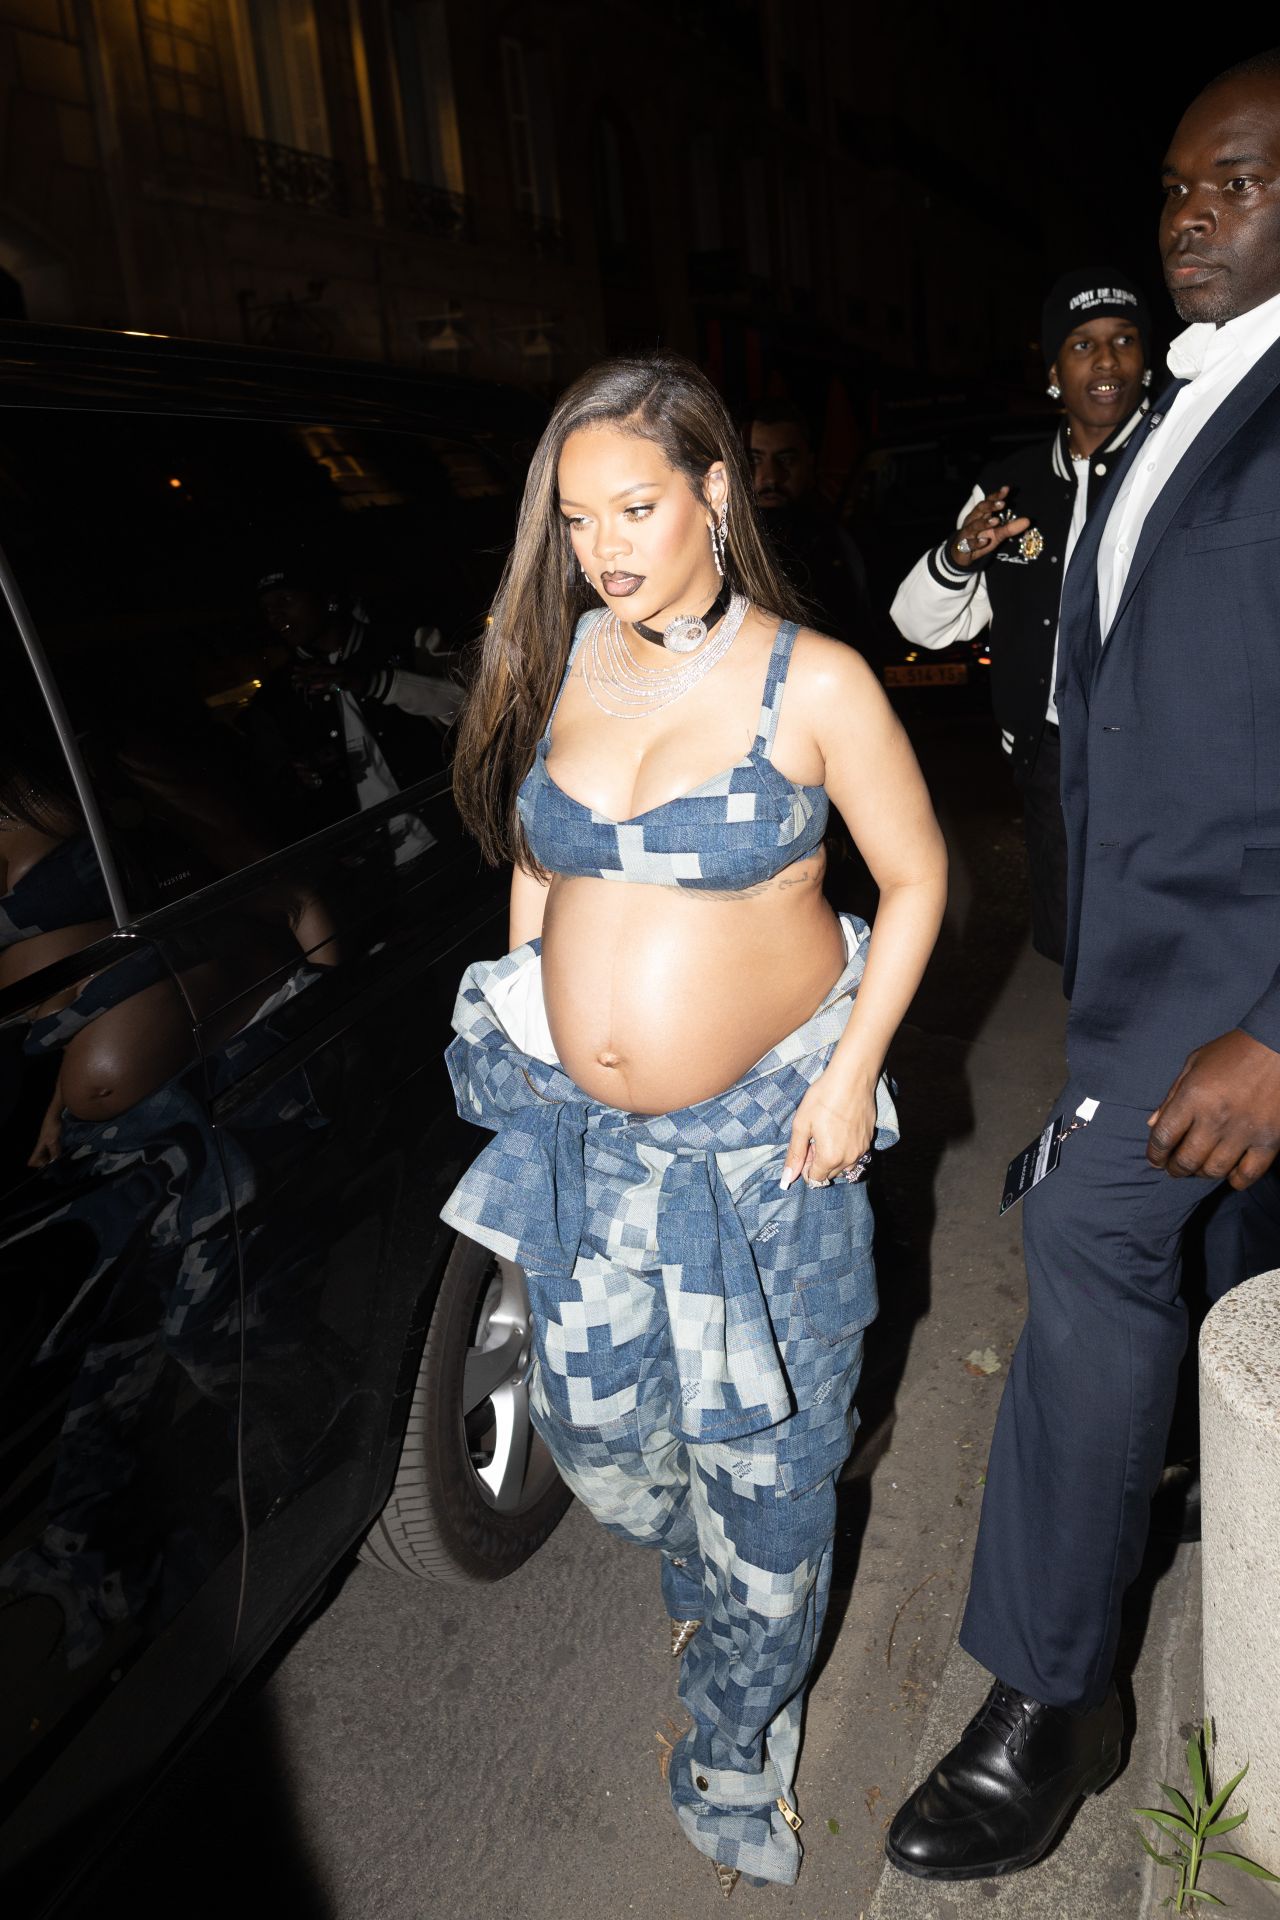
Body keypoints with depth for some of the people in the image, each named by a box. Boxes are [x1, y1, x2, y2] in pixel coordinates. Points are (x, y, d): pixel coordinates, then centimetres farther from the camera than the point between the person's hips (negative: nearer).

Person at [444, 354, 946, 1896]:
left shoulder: (814, 683, -12)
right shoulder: (556, 665, 1)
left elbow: (917, 874, -4)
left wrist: (852, 1073, -11)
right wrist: (525, 1009, 10)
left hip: (762, 1130, -4)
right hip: (578, 1126, 5)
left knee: (761, 1456, 9)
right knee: (592, 1418, 16)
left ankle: (736, 1757, 37)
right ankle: (701, 1574, 53)